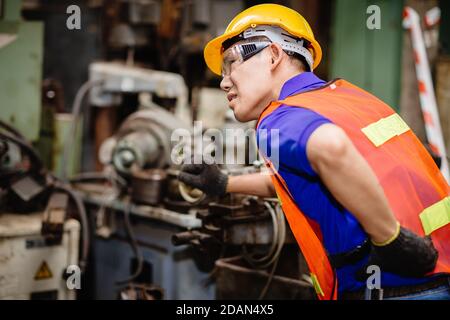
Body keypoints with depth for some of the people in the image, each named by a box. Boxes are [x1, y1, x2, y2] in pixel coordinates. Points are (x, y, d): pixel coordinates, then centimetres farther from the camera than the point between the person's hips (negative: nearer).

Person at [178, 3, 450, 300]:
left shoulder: (278, 121, -9)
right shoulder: (347, 92, 16)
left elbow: (330, 146, -33)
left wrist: (390, 239, -22)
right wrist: (226, 185, 37)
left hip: (393, 288, -8)